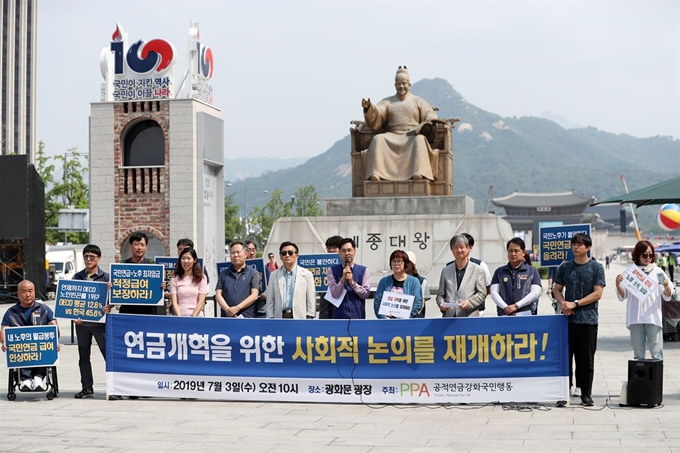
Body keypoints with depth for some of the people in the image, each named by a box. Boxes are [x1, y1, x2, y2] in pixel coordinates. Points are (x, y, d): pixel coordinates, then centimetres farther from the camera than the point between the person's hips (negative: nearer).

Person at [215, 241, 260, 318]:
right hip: (226, 316, 2)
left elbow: (254, 295, -2)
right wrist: (227, 309, -10)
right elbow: (218, 295, 8)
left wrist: (237, 308, -12)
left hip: (246, 317, -2)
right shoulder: (224, 274, 16)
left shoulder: (253, 273, 8)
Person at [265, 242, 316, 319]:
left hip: (299, 317, -2)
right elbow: (270, 300, 10)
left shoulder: (306, 274, 5)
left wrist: (309, 318, -4)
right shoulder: (274, 275, 10)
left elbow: (311, 300, 3)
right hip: (280, 317, 2)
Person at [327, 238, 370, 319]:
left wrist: (353, 283, -14)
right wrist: (343, 279, -18)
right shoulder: (333, 270, 3)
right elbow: (335, 294, -4)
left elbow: (366, 294, 0)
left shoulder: (363, 270, 4)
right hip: (339, 316, 0)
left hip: (357, 315, 0)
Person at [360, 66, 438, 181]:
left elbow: (431, 118, 7)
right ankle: (376, 174, -46)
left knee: (419, 140, -36)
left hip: (412, 136, -1)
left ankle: (418, 173, -53)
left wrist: (421, 128, -14)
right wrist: (368, 108, -21)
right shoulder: (387, 102, 18)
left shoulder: (418, 102, 17)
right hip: (392, 137, 1)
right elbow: (376, 116, 2)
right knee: (378, 139, -30)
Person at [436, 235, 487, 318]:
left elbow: (482, 293, 3)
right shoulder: (446, 270, 17)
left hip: (469, 317, -3)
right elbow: (440, 294, 18)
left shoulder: (477, 270, 8)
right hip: (449, 317, 3)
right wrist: (441, 303, -5)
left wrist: (468, 303, -13)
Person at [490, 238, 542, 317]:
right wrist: (505, 307, -9)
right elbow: (494, 293, 8)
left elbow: (535, 293, 1)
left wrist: (516, 306, -9)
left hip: (525, 314, -2)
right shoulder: (499, 272, 16)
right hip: (504, 314, 2)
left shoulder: (532, 271, 11)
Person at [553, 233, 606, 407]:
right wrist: (563, 303, -8)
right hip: (567, 319, 3)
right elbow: (557, 290, 13)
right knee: (565, 357, 4)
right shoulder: (565, 267, 10)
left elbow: (597, 293, -6)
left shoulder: (596, 267, 1)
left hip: (588, 320, -3)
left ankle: (586, 394, 10)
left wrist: (575, 304, -12)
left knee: (586, 360, 2)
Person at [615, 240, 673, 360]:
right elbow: (622, 296, 7)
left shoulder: (657, 271, 8)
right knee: (638, 353, 5)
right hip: (635, 318, 1)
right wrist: (617, 284, -11)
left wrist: (666, 286, -15)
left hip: (653, 318, -1)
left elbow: (667, 296, 6)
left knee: (656, 352, -7)